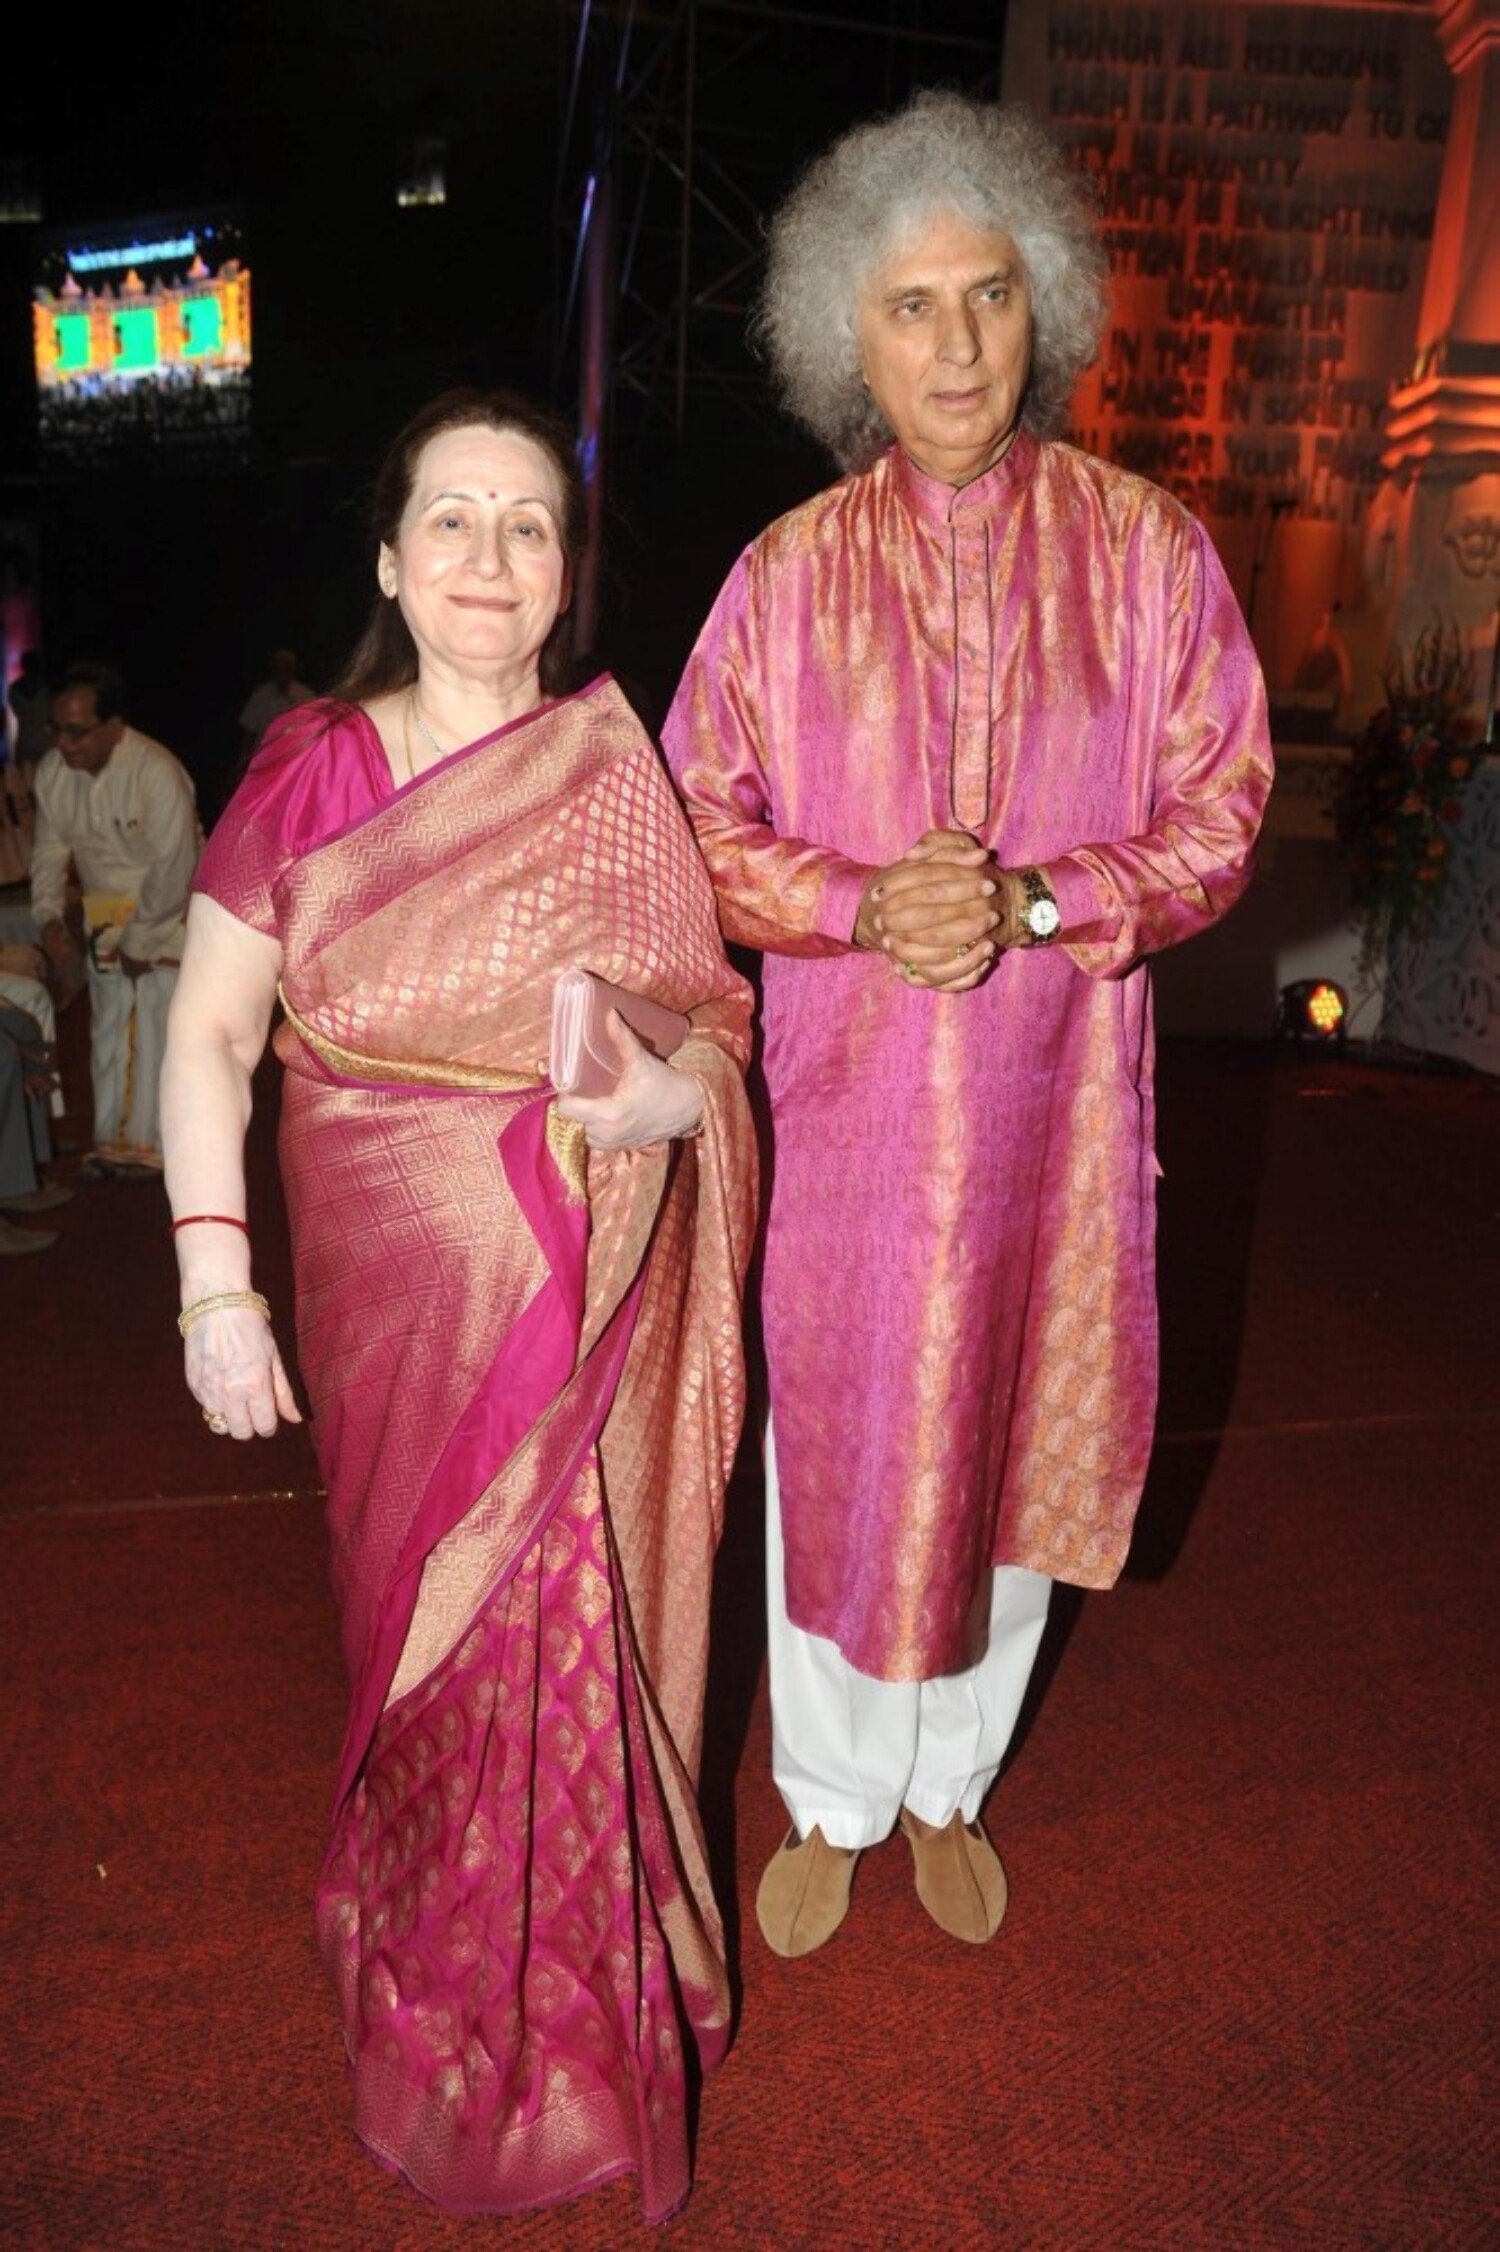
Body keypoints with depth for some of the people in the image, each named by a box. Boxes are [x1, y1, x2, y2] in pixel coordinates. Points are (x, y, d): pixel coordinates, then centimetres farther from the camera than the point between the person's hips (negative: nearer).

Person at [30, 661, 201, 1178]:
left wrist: (138, 940, -16)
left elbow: (174, 868, -24)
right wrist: (50, 921, -12)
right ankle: (114, 1141, 23)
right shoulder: (53, 771, -8)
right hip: (104, 912, 6)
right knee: (108, 1030, 11)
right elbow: (50, 849, 2)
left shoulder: (157, 772, -27)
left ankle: (154, 1145, 5)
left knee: (158, 1028, -6)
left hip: (166, 911, -6)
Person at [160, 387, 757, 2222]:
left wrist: (666, 1096, -24)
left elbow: (718, 1022, 0)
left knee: (563, 1639, 9)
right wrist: (213, 1277, -9)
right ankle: (429, 1974, 41)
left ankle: (564, 2006, 37)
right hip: (384, 1293, 1)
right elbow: (210, 1027, -1)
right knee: (415, 1620, 14)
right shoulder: (306, 773, 0)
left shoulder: (616, 776, -1)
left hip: (580, 1303, 0)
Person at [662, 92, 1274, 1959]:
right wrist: (861, 905, -17)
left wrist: (1030, 905, -18)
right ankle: (829, 1806, 34)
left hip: (1051, 1093, 1)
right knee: (836, 1453, 9)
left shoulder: (1147, 552, 1)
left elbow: (1214, 815, -1)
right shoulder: (789, 573, 2)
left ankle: (950, 1790, 39)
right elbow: (703, 821, 1)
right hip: (847, 1096, 0)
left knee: (1015, 1452, 13)